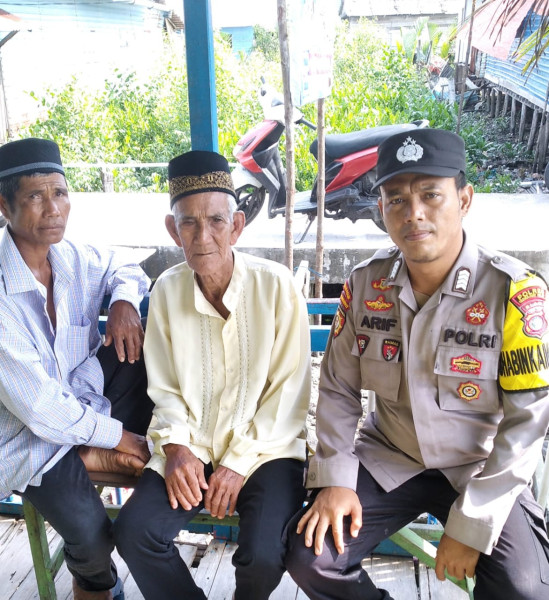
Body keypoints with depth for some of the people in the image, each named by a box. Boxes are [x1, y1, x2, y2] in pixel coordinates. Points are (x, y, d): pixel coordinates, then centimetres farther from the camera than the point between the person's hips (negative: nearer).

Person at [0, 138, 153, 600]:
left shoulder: (74, 258, -8)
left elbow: (126, 269, 14)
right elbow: (38, 406, -24)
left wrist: (124, 301, -11)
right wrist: (122, 436, -16)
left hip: (85, 392, 6)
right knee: (91, 531, -23)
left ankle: (98, 458, -7)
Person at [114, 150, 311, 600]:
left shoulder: (276, 285, -12)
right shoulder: (167, 290, -2)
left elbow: (289, 390, -9)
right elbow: (165, 388, 7)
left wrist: (240, 461, -12)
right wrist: (176, 447, -9)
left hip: (265, 447, -3)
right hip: (192, 447, 3)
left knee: (264, 555, -22)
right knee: (134, 532, -16)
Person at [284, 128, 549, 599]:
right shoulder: (365, 284, -6)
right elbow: (338, 388, 1)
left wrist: (470, 523, -16)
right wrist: (335, 479, -8)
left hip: (481, 469, -2)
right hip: (388, 457, 3)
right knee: (311, 556, -12)